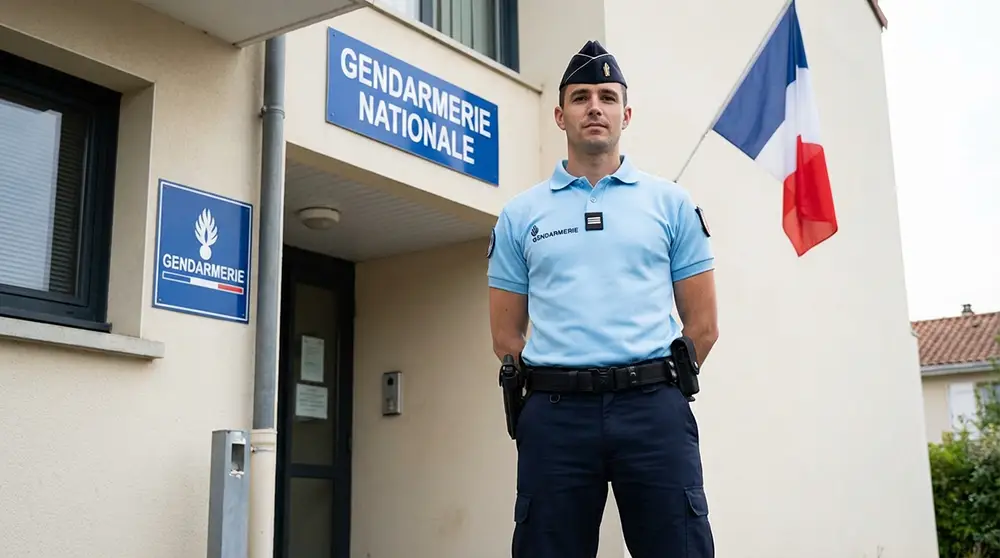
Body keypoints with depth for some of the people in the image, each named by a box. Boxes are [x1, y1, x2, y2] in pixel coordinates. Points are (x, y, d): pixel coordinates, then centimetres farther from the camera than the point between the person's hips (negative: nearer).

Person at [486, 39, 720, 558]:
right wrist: (562, 384, 6)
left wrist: (651, 385, 6)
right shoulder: (520, 214, 12)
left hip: (654, 410, 0)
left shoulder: (671, 203, 11)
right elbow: (506, 335, 12)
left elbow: (702, 324, 10)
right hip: (556, 415, 1)